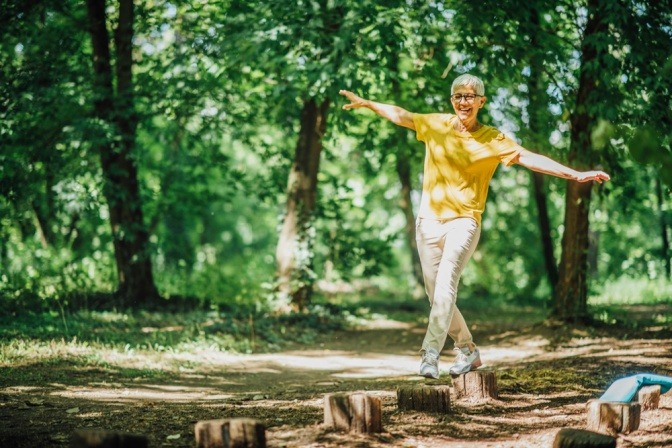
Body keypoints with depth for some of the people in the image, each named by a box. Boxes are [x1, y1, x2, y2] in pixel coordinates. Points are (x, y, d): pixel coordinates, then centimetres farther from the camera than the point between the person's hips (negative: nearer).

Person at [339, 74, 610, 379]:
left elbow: (529, 158, -9)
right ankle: (467, 350, 25)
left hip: (463, 221, -4)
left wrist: (575, 175, -17)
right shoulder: (436, 125, 6)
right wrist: (367, 103, -5)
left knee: (446, 284, -23)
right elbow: (400, 115, 5)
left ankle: (431, 354, -30)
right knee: (435, 293, 8)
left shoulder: (493, 140, -2)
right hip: (429, 220, 4)